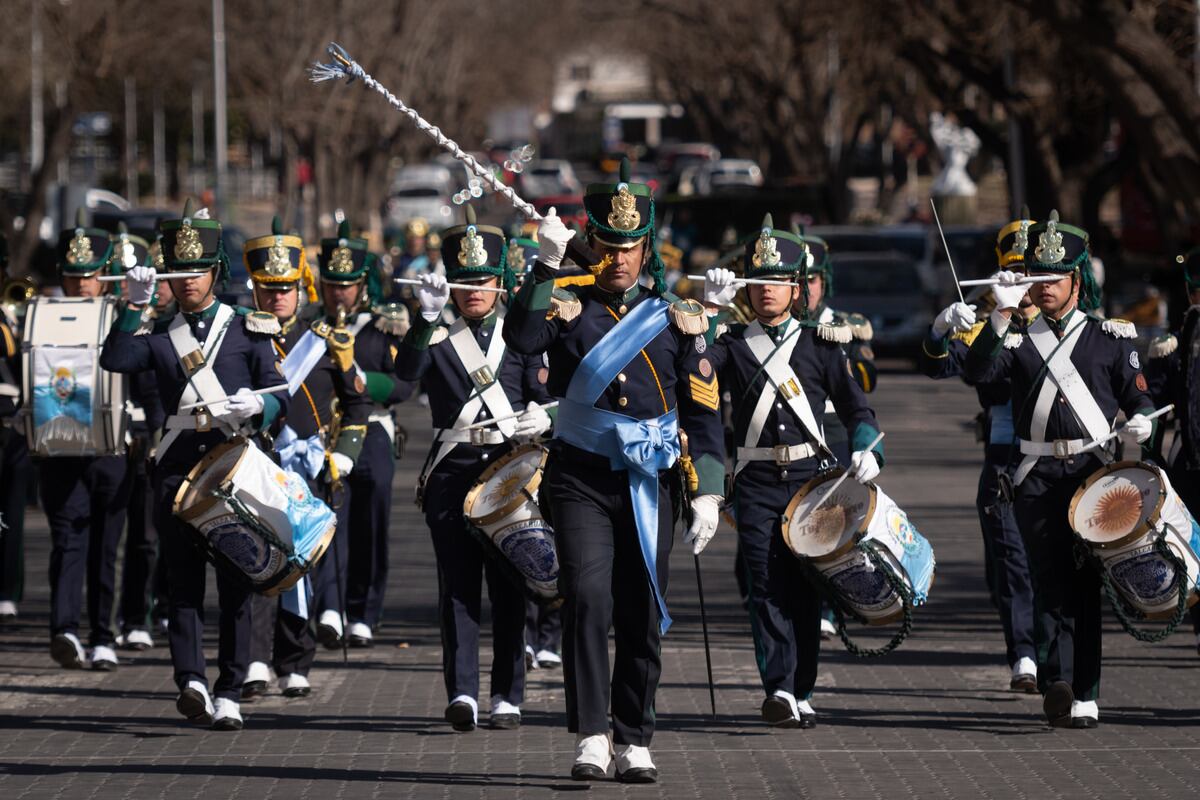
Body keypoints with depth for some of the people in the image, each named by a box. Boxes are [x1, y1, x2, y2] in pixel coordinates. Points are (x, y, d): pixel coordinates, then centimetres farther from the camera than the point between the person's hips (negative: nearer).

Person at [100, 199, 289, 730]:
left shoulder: (248, 330, 10)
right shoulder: (160, 337, 14)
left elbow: (281, 396, 2)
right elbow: (114, 361, -6)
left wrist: (257, 404, -20)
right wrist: (134, 305, -12)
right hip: (178, 467, 1)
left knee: (235, 584, 0)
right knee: (184, 582, -6)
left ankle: (229, 695, 3)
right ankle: (191, 681, -13)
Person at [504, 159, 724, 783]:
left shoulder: (677, 319, 8)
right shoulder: (567, 307, 3)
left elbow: (703, 411, 7)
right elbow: (522, 339, -19)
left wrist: (707, 493, -1)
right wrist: (546, 266, -25)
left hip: (649, 483, 2)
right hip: (581, 479, -2)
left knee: (641, 616, 4)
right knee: (586, 600, -16)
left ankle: (634, 743, 12)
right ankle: (590, 738, -15)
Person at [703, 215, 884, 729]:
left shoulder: (821, 344, 10)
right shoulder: (733, 345, 9)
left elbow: (855, 408, 11)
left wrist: (866, 451, -7)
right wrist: (711, 308, -16)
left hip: (811, 477, 1)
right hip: (757, 483, -1)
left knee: (806, 587, 2)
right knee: (767, 585, -10)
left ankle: (801, 694, 9)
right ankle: (779, 691, -18)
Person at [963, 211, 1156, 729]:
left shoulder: (1110, 337, 11)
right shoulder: (1018, 340, 11)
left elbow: (1138, 396, 11)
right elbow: (977, 373, -7)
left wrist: (1140, 421, -12)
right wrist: (1002, 314, -16)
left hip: (1094, 471, 0)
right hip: (1038, 477, 0)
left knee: (1085, 584, 1)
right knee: (1051, 581, -10)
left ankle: (1083, 697, 4)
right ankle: (1057, 683, -20)